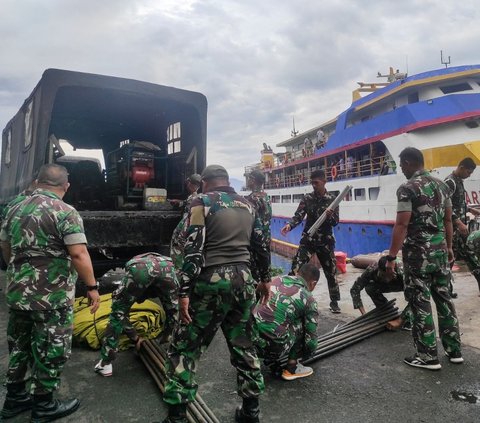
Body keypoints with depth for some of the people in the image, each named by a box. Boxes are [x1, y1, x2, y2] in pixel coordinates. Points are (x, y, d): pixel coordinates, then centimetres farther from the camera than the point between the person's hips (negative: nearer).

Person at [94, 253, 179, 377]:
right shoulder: (155, 289, 45)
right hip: (166, 266, 1)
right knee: (173, 310, 25)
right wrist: (165, 337, 57)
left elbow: (121, 315, 43)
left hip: (138, 268, -1)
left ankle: (105, 363, 25)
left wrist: (136, 339, 52)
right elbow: (173, 311, 47)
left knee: (118, 313, 20)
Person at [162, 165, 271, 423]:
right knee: (244, 346, 17)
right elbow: (260, 245, 16)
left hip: (212, 282, -6)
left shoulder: (203, 201, -5)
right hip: (243, 280, 6)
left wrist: (184, 291, -14)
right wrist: (265, 278, 27)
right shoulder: (247, 205, 12)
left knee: (184, 348, 6)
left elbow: (194, 250, -14)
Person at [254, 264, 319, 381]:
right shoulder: (308, 300, 2)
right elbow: (311, 336, 8)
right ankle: (291, 368, 17)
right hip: (273, 348, -5)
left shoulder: (277, 279, 15)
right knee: (302, 324, 15)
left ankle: (271, 363, 22)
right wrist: (306, 355, 30)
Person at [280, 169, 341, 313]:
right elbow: (298, 216, -9)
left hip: (325, 242, 0)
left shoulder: (332, 199, -2)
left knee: (331, 272, 10)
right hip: (308, 240, 0)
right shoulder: (307, 198, -1)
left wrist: (330, 216, -26)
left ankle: (334, 302, 28)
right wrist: (289, 225, -29)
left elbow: (336, 222, -4)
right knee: (295, 269, -9)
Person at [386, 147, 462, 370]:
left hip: (418, 253, -7)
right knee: (444, 300, 16)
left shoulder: (407, 188, -14)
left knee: (421, 304, 1)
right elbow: (448, 220, 15)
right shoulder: (442, 185, 10)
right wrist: (449, 246, 24)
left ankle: (428, 357, 9)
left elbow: (401, 226, -18)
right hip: (440, 250, 8)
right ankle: (454, 350, 26)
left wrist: (391, 256, -15)